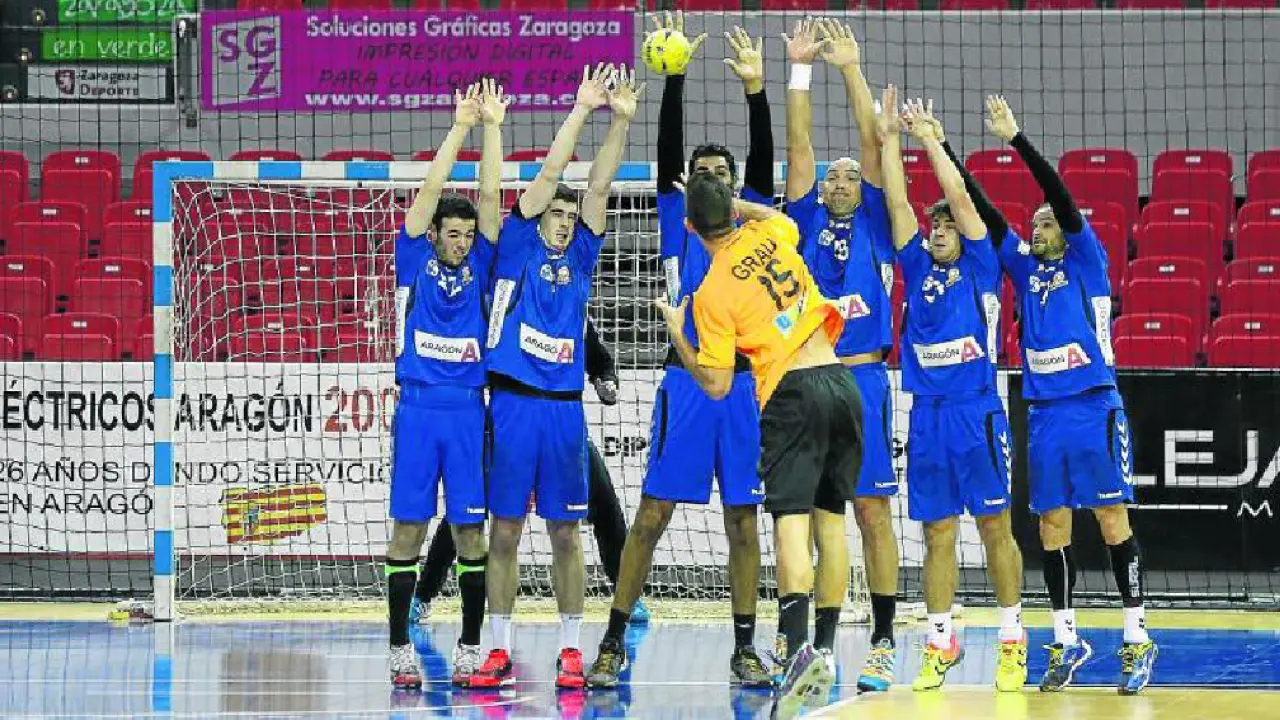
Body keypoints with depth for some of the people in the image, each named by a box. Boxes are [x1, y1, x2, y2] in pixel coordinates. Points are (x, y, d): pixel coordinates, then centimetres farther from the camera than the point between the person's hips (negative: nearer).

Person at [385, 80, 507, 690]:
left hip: (468, 410, 2)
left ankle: (470, 648, 6)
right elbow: (431, 190, -1)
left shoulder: (479, 267, 10)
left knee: (471, 529, 1)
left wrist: (492, 128, 0)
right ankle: (400, 647, 2)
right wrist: (461, 125, -3)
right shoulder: (415, 261, 6)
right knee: (408, 527, -1)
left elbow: (490, 197, 4)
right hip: (418, 409, -2)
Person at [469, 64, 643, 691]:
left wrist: (621, 121, -4)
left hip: (564, 407, 3)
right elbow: (548, 176, -1)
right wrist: (581, 110, -7)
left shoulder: (579, 260, 13)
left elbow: (598, 187, 5)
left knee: (564, 532, 4)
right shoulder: (516, 250, 5)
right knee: (505, 529, 0)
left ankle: (570, 651, 7)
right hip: (512, 404, -3)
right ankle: (499, 651, 4)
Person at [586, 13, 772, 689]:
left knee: (743, 520, 5)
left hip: (745, 383, 2)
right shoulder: (678, 220, 8)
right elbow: (666, 151, -3)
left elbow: (763, 157, 0)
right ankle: (613, 643, 0)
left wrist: (755, 89, -12)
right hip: (687, 381, -2)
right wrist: (673, 79, -13)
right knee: (652, 514, -4)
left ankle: (744, 648, 11)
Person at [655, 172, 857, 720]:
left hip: (792, 393, -6)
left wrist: (677, 335, 9)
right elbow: (780, 215, 37)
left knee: (791, 522, -14)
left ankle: (798, 648, -32)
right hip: (841, 383, 6)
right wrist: (728, 202, 38)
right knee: (831, 520, 12)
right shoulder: (769, 234, 8)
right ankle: (825, 651, 15)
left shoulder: (713, 294, -5)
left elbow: (716, 386, -3)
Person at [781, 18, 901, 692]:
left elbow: (872, 142, 1)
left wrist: (851, 68, -3)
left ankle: (881, 646, 0)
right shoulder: (807, 224, 13)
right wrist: (800, 70, -1)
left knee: (872, 512, -2)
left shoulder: (874, 226, 9)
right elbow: (798, 145, 6)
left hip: (863, 382, -2)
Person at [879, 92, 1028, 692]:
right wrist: (891, 137, 5)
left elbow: (960, 196, -4)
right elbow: (897, 203, 9)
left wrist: (930, 137, -2)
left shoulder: (980, 265, 4)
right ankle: (941, 643, 10)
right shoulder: (918, 267, 14)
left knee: (994, 525, 0)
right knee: (937, 532, 5)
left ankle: (1012, 641, 6)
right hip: (928, 413, 4)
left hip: (977, 411, -4)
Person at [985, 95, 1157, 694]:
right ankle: (1067, 641, 11)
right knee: (1051, 527, 5)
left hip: (1093, 408, -5)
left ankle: (1137, 638, -4)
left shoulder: (1086, 261, 3)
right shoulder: (1025, 268, 15)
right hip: (1044, 414, 5)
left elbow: (1061, 195, -8)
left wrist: (1016, 138, -12)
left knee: (1112, 520, -5)